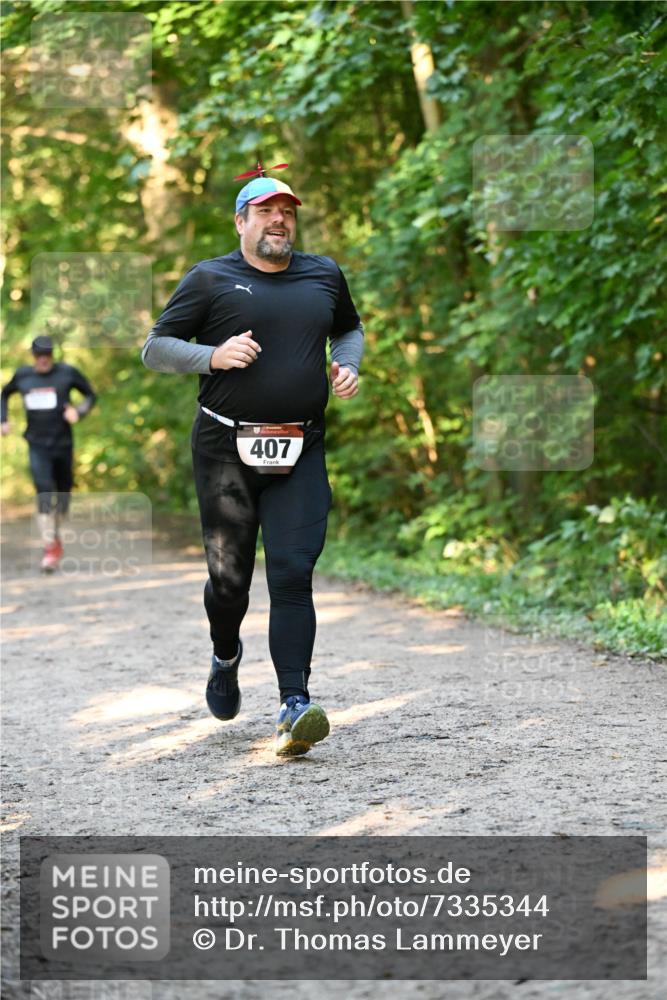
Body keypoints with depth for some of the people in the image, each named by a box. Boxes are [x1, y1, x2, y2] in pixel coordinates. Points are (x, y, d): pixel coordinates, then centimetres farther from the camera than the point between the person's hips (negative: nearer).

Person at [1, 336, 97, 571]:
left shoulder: (67, 373, -4)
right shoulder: (22, 375, 3)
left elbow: (90, 395, 6)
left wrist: (79, 411, -13)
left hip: (63, 443, 0)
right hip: (37, 445, 0)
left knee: (63, 492, 11)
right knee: (44, 492, -15)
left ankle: (55, 536, 35)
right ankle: (50, 547, -17)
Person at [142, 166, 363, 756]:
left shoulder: (324, 276, 13)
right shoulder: (210, 279, 3)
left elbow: (350, 328, 31)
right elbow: (155, 348, 2)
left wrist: (349, 366, 10)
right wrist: (214, 355, -15)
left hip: (300, 454, 2)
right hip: (226, 451, -1)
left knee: (292, 575, -10)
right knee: (229, 576, 4)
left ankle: (295, 707, -16)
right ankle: (226, 657, 37)